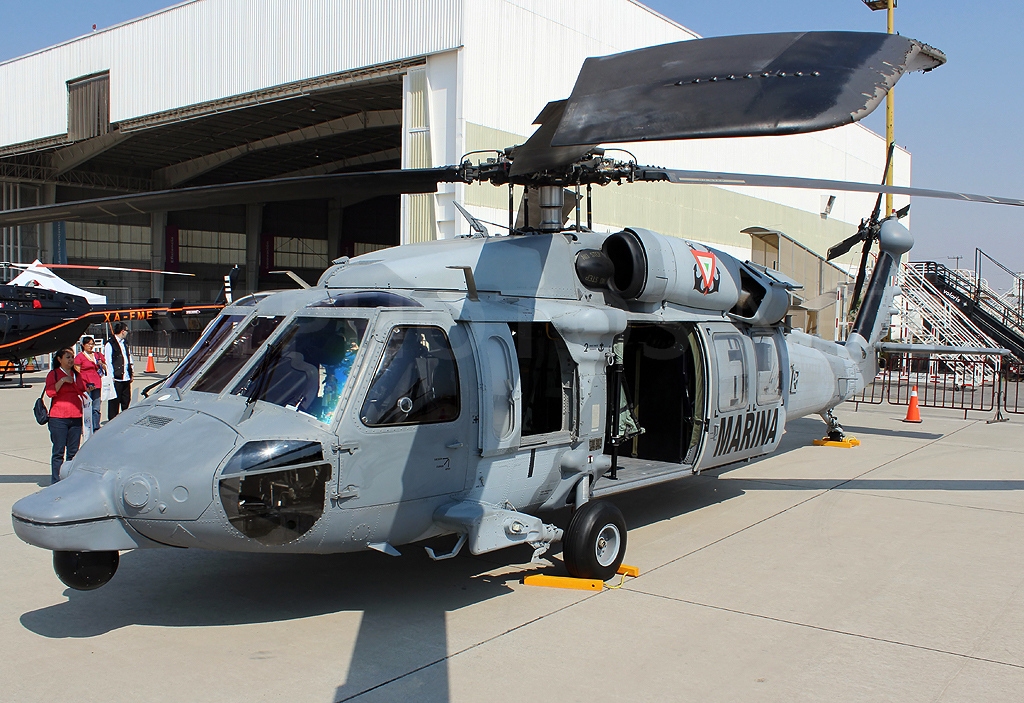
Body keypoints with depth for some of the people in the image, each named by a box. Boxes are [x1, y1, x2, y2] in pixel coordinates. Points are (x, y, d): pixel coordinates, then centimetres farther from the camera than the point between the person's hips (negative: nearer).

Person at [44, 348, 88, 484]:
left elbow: (83, 390, 15)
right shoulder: (53, 374, 2)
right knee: (58, 452, -3)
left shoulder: (77, 375, 17)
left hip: (76, 417, 5)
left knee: (73, 452, 6)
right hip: (58, 418, -5)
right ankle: (56, 482, 1)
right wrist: (62, 380, -17)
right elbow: (50, 392, -11)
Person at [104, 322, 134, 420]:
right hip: (116, 378, -7)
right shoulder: (110, 344, -8)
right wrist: (111, 376, -13)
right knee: (114, 401, -1)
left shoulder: (125, 342, 17)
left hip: (126, 378, 8)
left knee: (126, 401, 12)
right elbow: (108, 361, -10)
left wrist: (131, 373, 15)